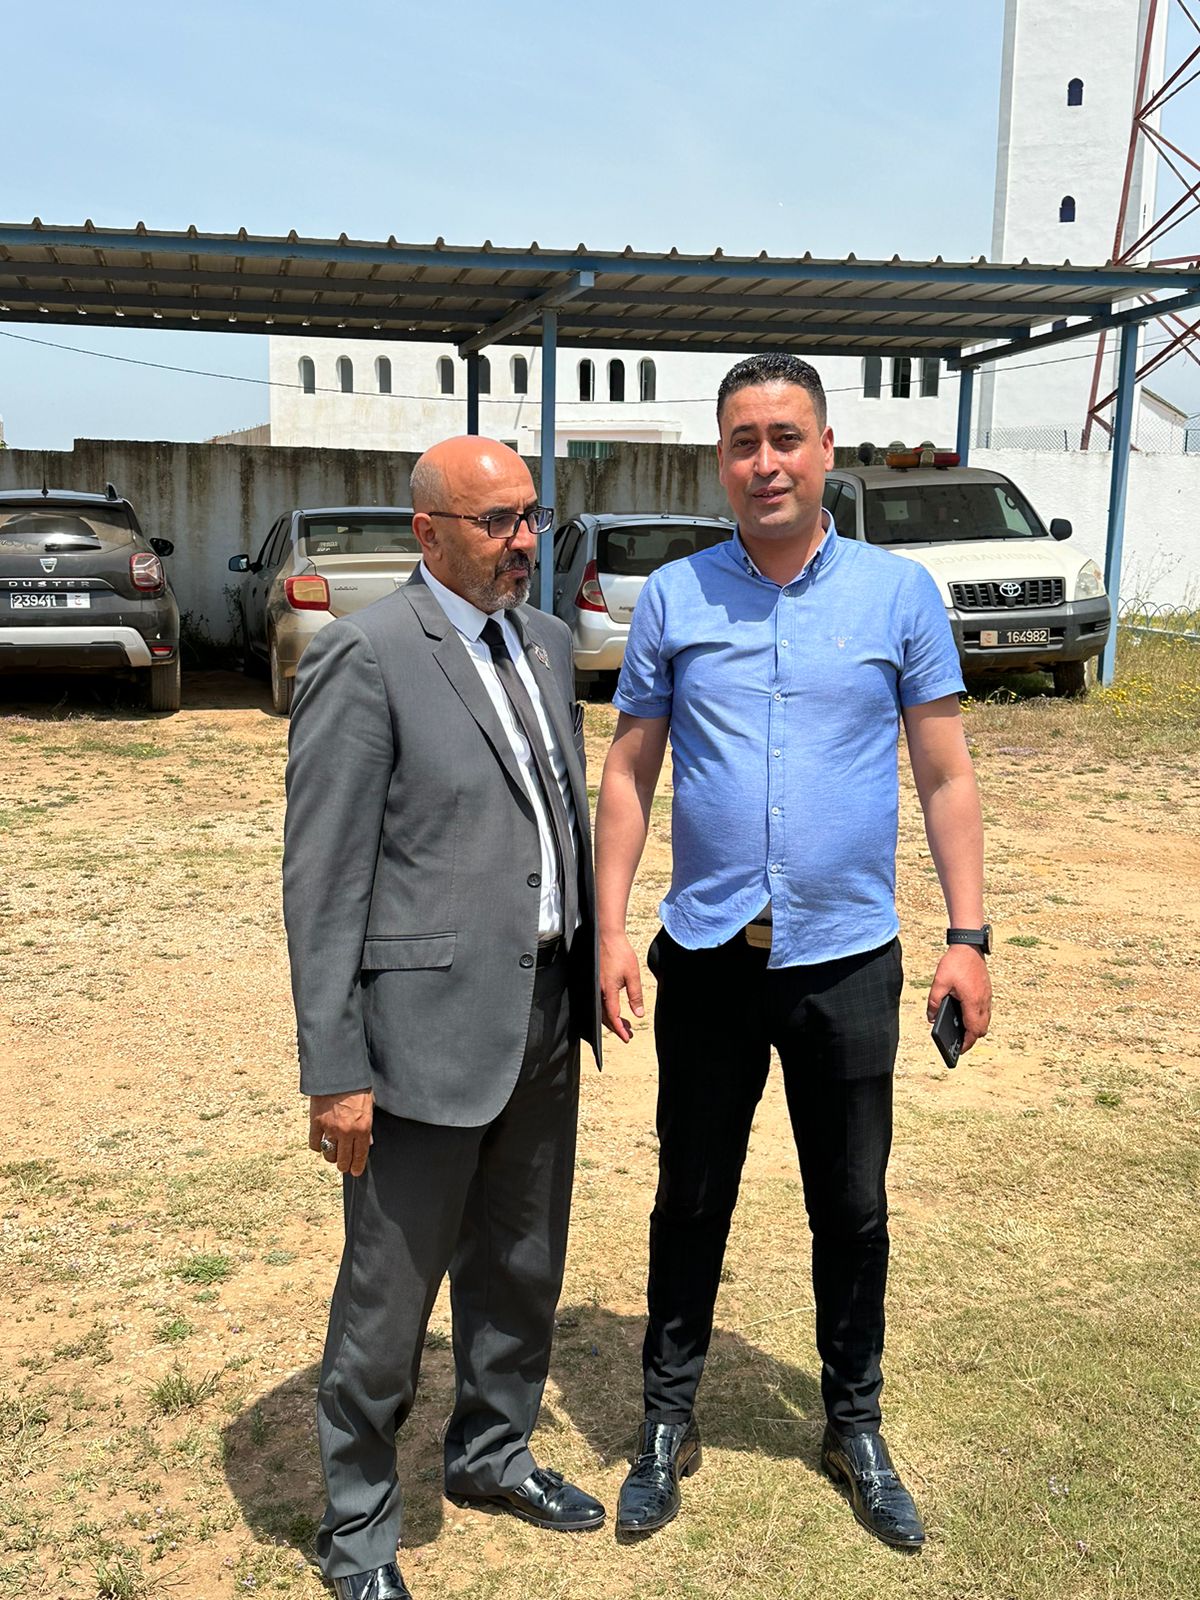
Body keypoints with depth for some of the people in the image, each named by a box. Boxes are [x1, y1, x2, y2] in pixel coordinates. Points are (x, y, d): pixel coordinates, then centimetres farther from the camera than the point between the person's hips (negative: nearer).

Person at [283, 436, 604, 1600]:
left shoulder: (546, 643, 9)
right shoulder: (363, 657, -14)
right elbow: (322, 880, -15)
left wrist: (586, 974, 14)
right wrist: (333, 1072, -16)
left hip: (546, 1012, 7)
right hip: (429, 1021, -7)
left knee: (522, 1267, 22)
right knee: (390, 1293, 8)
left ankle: (491, 1453, 45)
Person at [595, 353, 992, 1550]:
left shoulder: (900, 594, -1)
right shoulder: (672, 598, 1)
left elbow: (946, 776, 1)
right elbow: (628, 773, 3)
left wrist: (968, 934, -4)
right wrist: (610, 930, -4)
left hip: (847, 957, 0)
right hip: (707, 956, 1)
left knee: (853, 1211, 13)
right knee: (692, 1200, 13)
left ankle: (855, 1428, 34)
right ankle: (668, 1419, 32)